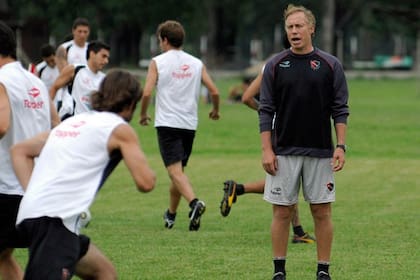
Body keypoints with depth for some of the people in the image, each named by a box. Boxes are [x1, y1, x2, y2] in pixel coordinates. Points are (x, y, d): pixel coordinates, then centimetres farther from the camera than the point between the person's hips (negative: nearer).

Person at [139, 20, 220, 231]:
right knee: (178, 169, 18)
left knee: (175, 170, -13)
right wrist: (215, 110, 25)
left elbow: (147, 93, -10)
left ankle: (194, 202, -37)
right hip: (190, 124, 5)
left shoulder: (158, 62, -2)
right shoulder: (196, 63, 9)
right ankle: (171, 215, 28)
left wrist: (143, 115, 7)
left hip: (167, 124, -5)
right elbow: (214, 91, 6)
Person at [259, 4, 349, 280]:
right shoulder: (275, 65, 2)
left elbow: (340, 110, 2)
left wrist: (341, 146, -7)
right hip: (283, 152, 0)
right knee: (282, 212, 2)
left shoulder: (331, 65, 1)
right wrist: (266, 150, -5)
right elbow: (266, 110, 2)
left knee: (322, 211, 2)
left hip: (320, 152, 0)